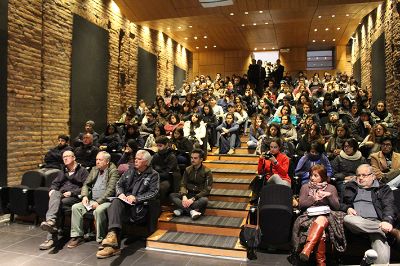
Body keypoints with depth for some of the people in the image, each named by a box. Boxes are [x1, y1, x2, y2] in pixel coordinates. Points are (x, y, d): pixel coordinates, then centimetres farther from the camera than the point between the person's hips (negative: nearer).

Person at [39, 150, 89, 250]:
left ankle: (51, 237, -40)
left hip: (74, 197, -4)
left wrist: (71, 192, -12)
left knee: (56, 203, -32)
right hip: (61, 194, 4)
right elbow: (55, 183, 24)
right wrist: (52, 189, 0)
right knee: (54, 194, -32)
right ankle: (51, 221, -54)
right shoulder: (62, 172, 33)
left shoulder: (82, 171, 10)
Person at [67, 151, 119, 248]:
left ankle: (101, 239, -19)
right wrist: (85, 196, -3)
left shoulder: (113, 171, -6)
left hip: (106, 201, -7)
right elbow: (86, 184, 17)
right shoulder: (94, 169, 17)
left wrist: (99, 201, -21)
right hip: (92, 200, 7)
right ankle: (77, 236, -4)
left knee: (98, 210, -35)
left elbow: (111, 189, -15)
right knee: (75, 207, -12)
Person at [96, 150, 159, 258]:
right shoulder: (130, 171, 22)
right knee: (115, 202, -31)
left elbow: (153, 192, -6)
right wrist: (120, 193, -3)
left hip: (139, 205, -4)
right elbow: (119, 184, 20)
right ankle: (113, 234, -45)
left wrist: (136, 198, -16)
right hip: (124, 201, 4)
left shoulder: (153, 175, 5)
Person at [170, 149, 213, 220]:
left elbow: (207, 190, -12)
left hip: (199, 195, -4)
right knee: (172, 195, -21)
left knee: (204, 200, -37)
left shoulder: (207, 172, -7)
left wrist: (193, 199, -23)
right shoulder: (187, 169, 5)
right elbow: (183, 185, 2)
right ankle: (191, 211, -38)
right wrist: (184, 196, -19)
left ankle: (182, 209, -35)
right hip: (188, 194, 4)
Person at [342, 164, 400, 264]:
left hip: (376, 222, -2)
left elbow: (389, 206, 5)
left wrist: (387, 221, -16)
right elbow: (341, 203, 23)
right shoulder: (350, 187, 27)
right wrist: (347, 208, -2)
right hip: (357, 221, 2)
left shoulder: (383, 189, 21)